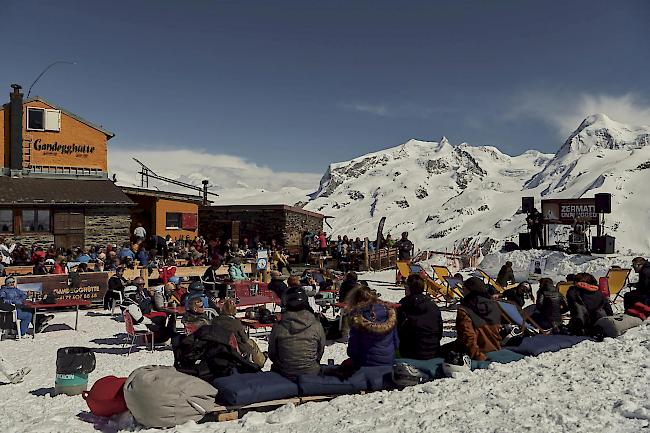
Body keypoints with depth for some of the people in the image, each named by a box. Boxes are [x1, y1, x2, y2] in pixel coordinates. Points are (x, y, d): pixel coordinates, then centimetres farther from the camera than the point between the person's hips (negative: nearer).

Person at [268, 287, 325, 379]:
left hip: (284, 374, 0)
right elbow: (320, 352, 1)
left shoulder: (278, 327, -14)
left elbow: (272, 355, -2)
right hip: (311, 374, 0)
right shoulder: (317, 326, -14)